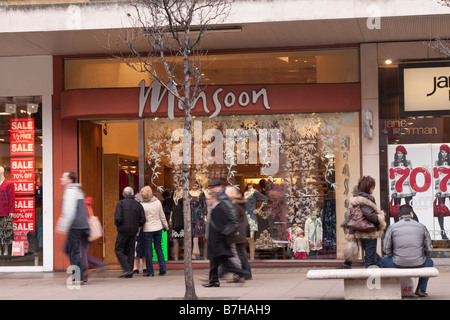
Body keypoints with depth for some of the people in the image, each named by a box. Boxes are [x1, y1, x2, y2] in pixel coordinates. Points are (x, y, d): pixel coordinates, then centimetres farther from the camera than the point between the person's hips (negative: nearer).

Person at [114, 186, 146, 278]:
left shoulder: (121, 203, -7)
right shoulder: (138, 205, 5)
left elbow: (118, 218, -16)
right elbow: (142, 220, 1)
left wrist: (117, 224, 5)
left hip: (123, 230, -4)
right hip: (133, 231, 4)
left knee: (119, 250, 3)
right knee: (130, 251, 10)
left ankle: (127, 269, -10)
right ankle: (129, 273, 9)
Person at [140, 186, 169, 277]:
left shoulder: (142, 205, -12)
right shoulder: (157, 202, -2)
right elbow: (162, 216, 6)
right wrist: (166, 226, 19)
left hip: (148, 229, -4)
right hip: (158, 228, 4)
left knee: (148, 250, 3)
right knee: (158, 248, 14)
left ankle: (150, 271, 5)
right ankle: (162, 268, 8)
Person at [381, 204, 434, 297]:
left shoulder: (392, 227, 0)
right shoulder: (421, 227, 3)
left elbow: (386, 248, 2)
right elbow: (429, 248, 6)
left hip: (398, 264, -1)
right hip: (418, 265, 1)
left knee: (384, 261, 33)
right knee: (429, 262, 36)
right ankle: (421, 289, 29)